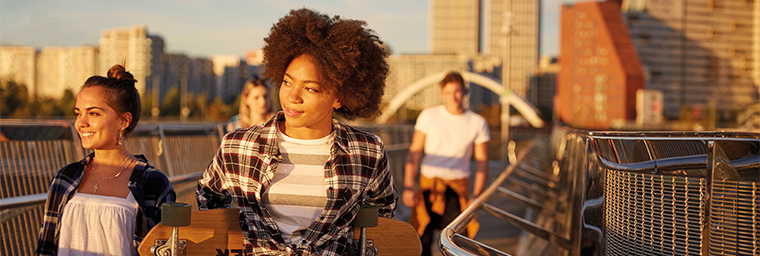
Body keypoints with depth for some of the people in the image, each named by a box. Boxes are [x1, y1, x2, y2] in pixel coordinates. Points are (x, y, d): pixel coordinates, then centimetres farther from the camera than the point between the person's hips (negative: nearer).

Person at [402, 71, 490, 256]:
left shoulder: (478, 123, 4)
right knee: (421, 240, -1)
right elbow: (414, 152, 2)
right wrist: (408, 186, -7)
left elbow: (482, 161, 8)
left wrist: (476, 196, -1)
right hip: (428, 184, 0)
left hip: (458, 187, 0)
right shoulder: (428, 116, 2)